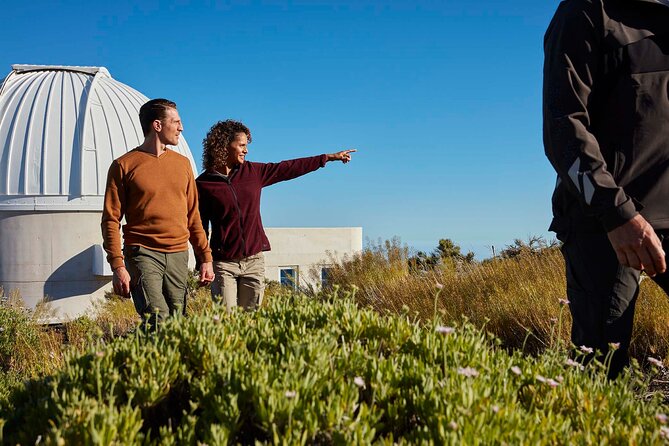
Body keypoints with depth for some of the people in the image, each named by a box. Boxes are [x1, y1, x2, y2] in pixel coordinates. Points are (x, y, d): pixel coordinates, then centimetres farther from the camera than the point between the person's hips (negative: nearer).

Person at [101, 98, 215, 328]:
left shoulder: (182, 164, 17)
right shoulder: (124, 165, 1)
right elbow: (111, 220, -2)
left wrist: (205, 257, 12)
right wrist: (118, 266, -12)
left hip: (178, 256, 5)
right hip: (143, 254, -4)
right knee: (157, 321, -18)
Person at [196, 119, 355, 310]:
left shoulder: (252, 172, 8)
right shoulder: (203, 184, -3)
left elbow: (288, 168, 13)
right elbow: (199, 225, 1)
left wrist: (328, 157, 16)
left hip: (254, 260, 4)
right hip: (224, 262, -4)